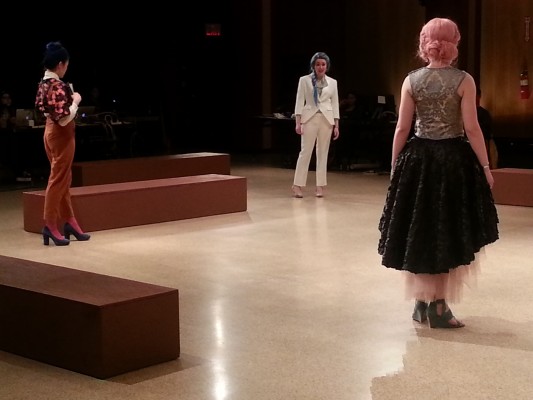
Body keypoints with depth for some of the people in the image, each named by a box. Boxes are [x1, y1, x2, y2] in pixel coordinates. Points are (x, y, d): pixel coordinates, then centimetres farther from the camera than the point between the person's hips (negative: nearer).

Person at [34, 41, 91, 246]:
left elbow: (40, 107, 17)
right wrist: (75, 101, -12)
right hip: (61, 134, -10)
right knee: (58, 179, -3)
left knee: (64, 178, 15)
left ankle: (69, 221, 22)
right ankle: (50, 225, 1)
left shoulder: (43, 83, 7)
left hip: (51, 131, 10)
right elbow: (64, 119, -26)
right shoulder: (58, 86, -21)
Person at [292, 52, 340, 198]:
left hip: (326, 119, 3)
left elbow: (335, 104, 9)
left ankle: (320, 186, 9)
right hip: (309, 118, -2)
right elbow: (300, 101, -1)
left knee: (323, 153, 4)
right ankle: (297, 185, -1)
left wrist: (336, 125, 4)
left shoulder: (332, 82, 8)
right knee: (305, 152, -6)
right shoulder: (304, 80, 1)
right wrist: (298, 122, -10)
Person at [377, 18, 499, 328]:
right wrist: (485, 167, -2)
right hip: (453, 161, -3)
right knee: (448, 235, 6)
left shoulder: (411, 81, -1)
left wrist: (395, 166, 9)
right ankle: (438, 306, 6)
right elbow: (472, 129, -10)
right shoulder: (463, 80, -8)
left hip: (419, 160, 3)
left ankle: (422, 303, 19)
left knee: (419, 234, 12)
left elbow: (402, 129, 0)